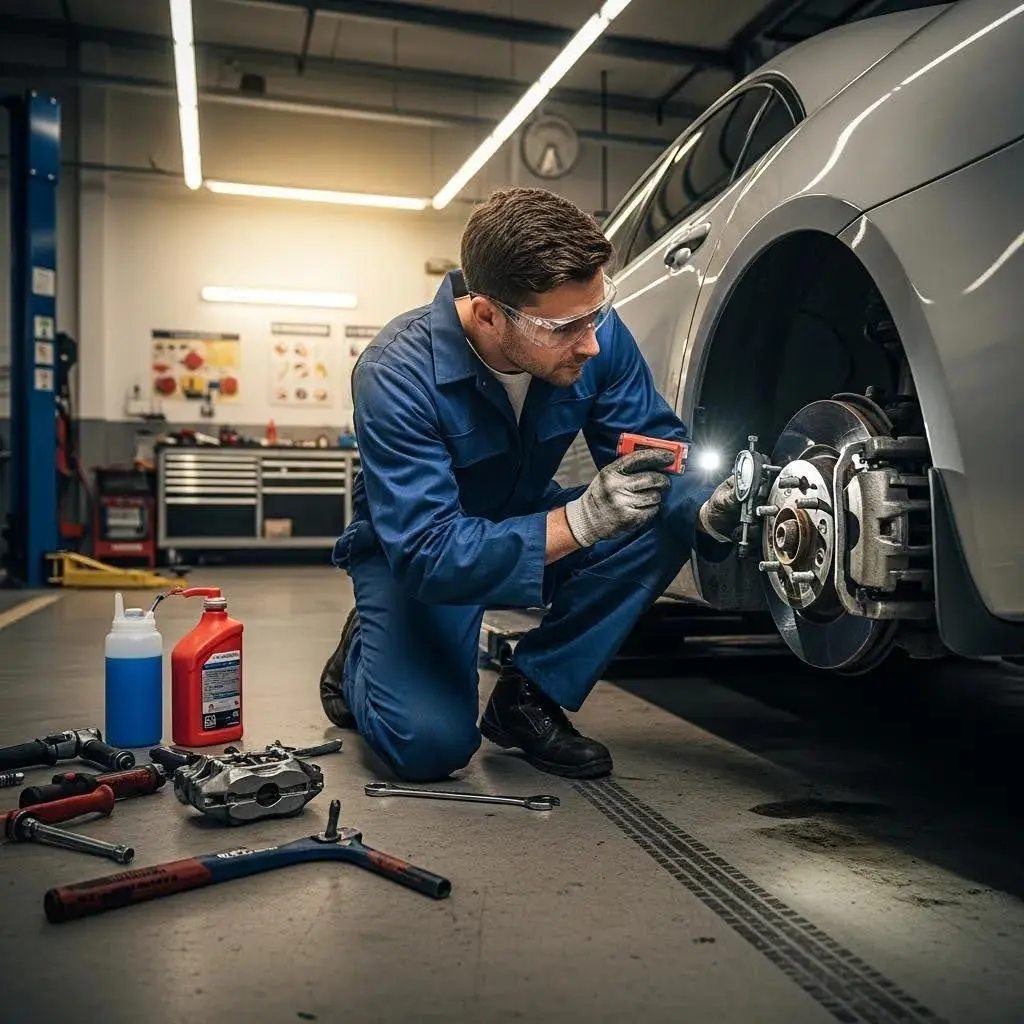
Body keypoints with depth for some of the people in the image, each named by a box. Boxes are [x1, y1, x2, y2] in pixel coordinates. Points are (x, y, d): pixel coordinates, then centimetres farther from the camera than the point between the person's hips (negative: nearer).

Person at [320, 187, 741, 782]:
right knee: (432, 744, -24)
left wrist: (710, 509, -33)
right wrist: (579, 521, -47)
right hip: (410, 552, -4)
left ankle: (528, 696, -6)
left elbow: (661, 453, -11)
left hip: (530, 524, 5)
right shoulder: (397, 375, -32)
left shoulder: (597, 336, -19)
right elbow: (427, 553, -36)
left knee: (664, 523, -22)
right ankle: (361, 657, 12)